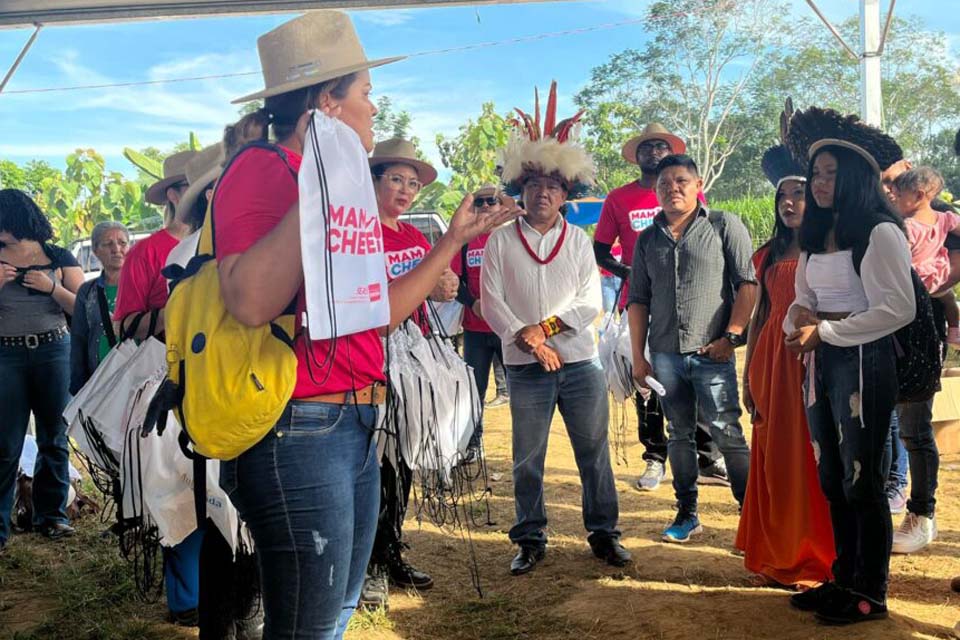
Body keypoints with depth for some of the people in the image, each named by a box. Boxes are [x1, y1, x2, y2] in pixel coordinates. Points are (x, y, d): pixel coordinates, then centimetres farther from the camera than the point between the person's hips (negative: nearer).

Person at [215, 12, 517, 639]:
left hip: (355, 428, 9)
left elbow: (377, 314, 18)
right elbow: (252, 302, -25)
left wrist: (452, 241, 21)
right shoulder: (263, 167, -9)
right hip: (300, 429, -9)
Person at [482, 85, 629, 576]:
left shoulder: (579, 240, 8)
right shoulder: (501, 241, 3)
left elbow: (591, 302, 1)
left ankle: (603, 532, 19)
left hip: (580, 362, 1)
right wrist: (527, 339, -13)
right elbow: (491, 301, -3)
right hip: (525, 368, -1)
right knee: (527, 460, 6)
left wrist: (545, 326, -11)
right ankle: (530, 540, 19)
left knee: (594, 451, 5)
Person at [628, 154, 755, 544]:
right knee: (680, 435, 11)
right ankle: (687, 514, 19)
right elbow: (638, 300, 13)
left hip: (711, 352, -4)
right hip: (665, 354, 4)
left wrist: (731, 336, -11)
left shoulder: (724, 226, 2)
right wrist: (638, 356, 8)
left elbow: (747, 283, -3)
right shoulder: (647, 240, 13)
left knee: (727, 434, -5)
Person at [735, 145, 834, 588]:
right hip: (771, 362, 5)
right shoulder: (769, 255, 14)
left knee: (812, 457, -1)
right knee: (774, 459, 9)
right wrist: (749, 374, 12)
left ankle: (817, 558, 12)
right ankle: (779, 556, 21)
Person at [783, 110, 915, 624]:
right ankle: (844, 579, 26)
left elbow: (898, 308, -17)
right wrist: (800, 318, -8)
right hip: (822, 363, 8)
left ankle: (870, 593, 12)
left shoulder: (880, 233, -11)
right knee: (832, 480, 13)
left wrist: (824, 332, -16)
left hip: (863, 361, -8)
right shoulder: (817, 237, 14)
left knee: (862, 480, 0)